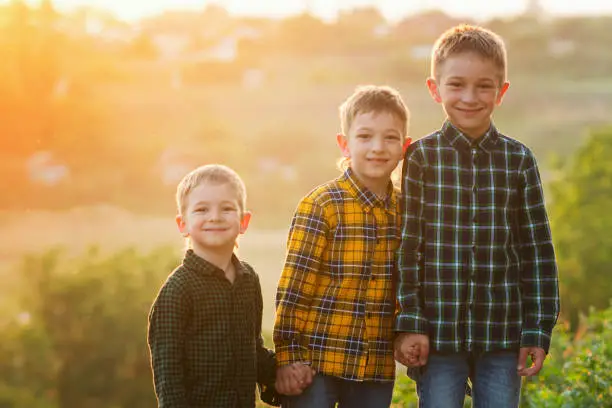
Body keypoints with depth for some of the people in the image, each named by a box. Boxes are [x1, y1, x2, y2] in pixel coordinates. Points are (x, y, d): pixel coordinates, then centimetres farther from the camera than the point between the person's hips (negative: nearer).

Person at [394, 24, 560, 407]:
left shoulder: (519, 160, 3)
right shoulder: (422, 157, -1)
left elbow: (538, 251, 5)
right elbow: (406, 246, -2)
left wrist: (538, 329, 2)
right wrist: (408, 324, -6)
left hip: (502, 333, 2)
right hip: (439, 333, -1)